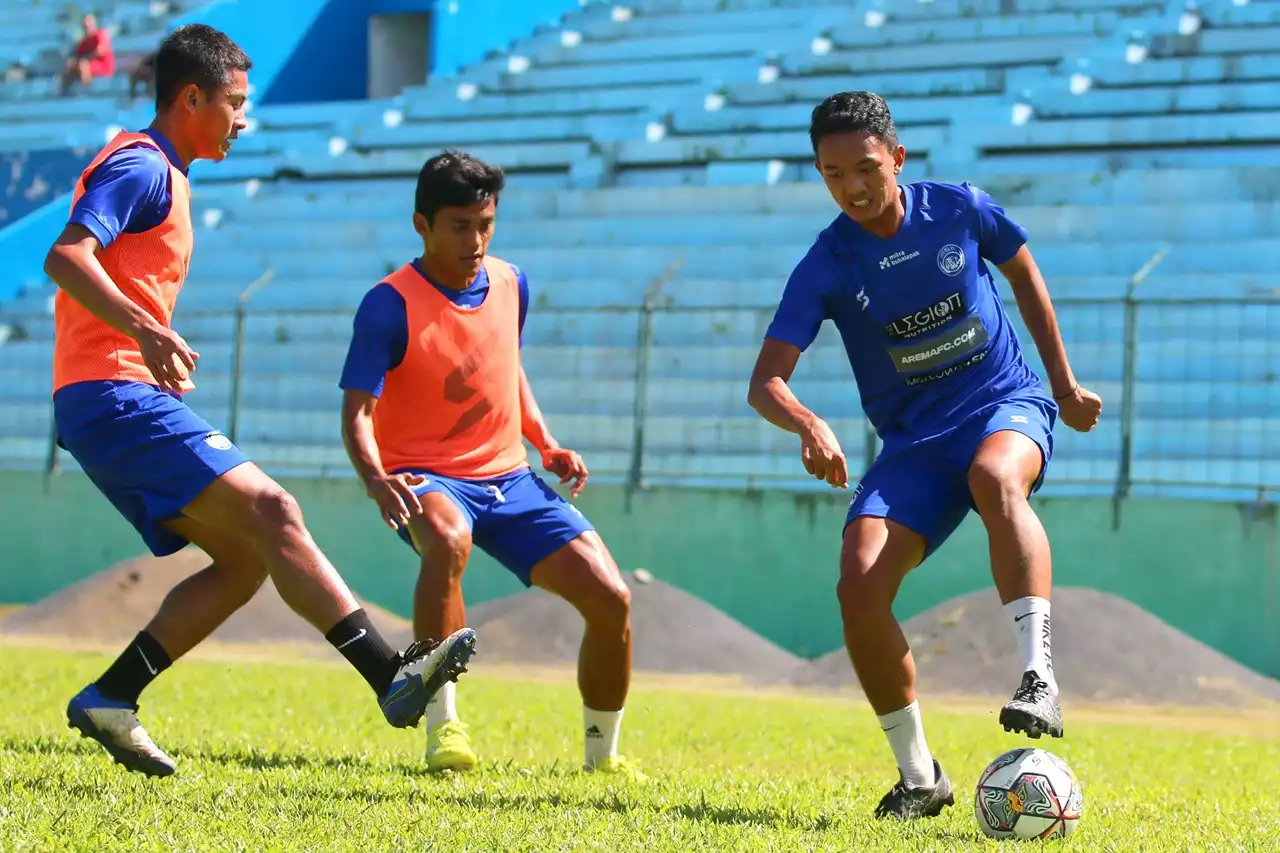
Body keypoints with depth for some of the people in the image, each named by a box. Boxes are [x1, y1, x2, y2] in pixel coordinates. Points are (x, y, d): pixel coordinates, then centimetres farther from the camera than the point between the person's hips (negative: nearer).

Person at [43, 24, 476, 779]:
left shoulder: (161, 175, 24)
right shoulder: (141, 165, -7)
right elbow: (66, 257, -22)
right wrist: (148, 330, -33)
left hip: (109, 405, 10)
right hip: (114, 394, -10)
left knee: (245, 558, 4)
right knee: (271, 511, -18)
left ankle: (111, 699, 2)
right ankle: (392, 676, -25)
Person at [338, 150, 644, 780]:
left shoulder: (511, 284, 5)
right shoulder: (390, 304, -14)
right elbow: (357, 412, -19)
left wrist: (547, 446, 8)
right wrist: (376, 480, -39)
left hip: (509, 479, 6)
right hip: (426, 480, -5)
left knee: (610, 598, -10)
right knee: (449, 539, -42)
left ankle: (602, 753, 12)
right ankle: (442, 727, -31)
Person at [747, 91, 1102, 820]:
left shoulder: (959, 210, -6)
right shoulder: (826, 267, -8)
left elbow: (1024, 272, 14)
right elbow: (766, 382, -13)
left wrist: (1065, 386, 16)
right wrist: (809, 425, -36)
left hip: (1008, 405, -2)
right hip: (915, 440, 2)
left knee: (995, 477, -40)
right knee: (860, 584, -19)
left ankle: (1039, 677, -46)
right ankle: (919, 777, -3)